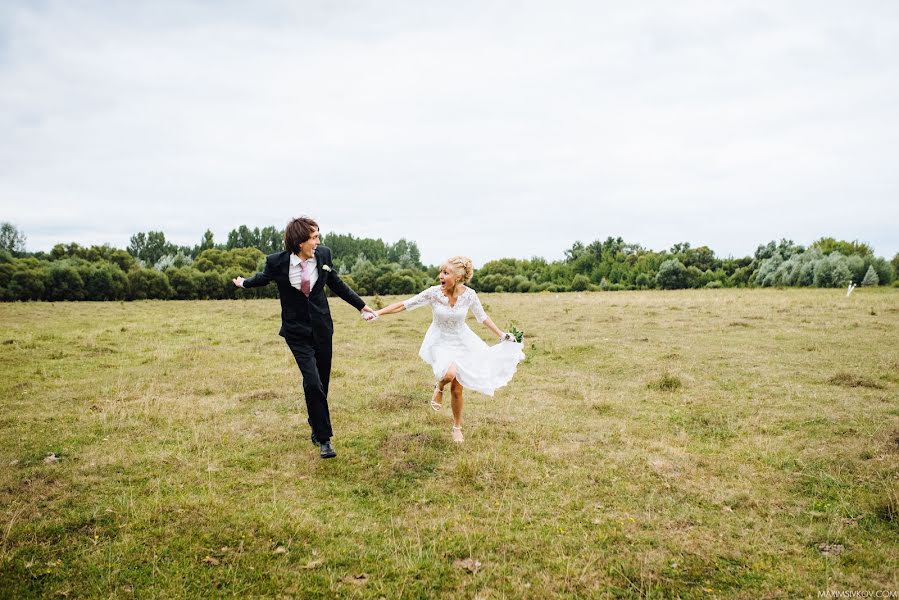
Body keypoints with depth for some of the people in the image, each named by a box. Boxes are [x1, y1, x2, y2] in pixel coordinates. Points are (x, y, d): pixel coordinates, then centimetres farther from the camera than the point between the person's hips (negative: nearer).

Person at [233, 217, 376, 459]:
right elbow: (265, 277, 10)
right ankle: (324, 438, -2)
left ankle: (316, 428, 34)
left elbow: (336, 283, 9)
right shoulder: (277, 262, -15)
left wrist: (361, 305, 15)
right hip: (296, 331, -3)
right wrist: (244, 283, 28)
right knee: (312, 382, -14)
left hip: (321, 327, 3)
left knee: (322, 383, 11)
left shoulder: (323, 254, -8)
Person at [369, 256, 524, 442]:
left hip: (461, 342, 2)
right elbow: (404, 305, -16)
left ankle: (457, 427, 30)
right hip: (440, 342, -1)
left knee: (457, 389, 6)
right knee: (449, 373, -32)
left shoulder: (469, 294, -15)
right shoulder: (433, 293, -19)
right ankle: (439, 388, 5)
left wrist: (501, 334, 5)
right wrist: (378, 313, -21)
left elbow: (482, 317, 1)